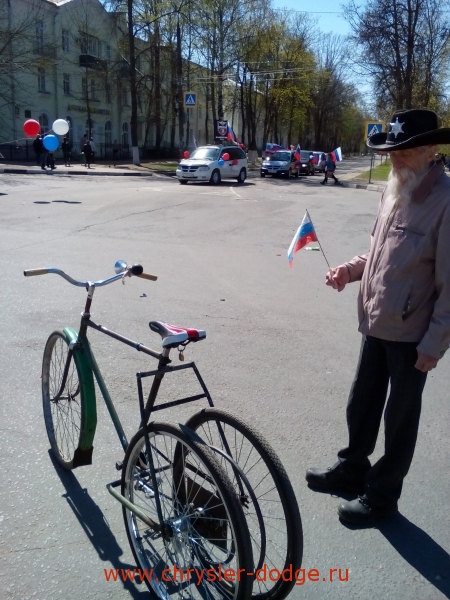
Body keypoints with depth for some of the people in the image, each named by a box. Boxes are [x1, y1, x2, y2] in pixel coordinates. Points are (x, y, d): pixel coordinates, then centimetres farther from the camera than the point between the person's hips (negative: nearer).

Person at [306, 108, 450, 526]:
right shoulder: (394, 191, 6)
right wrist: (350, 269, 0)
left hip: (411, 333, -7)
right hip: (376, 324, 7)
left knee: (399, 418, 11)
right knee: (361, 406, 20)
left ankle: (382, 495, 29)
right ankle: (352, 469, 42)